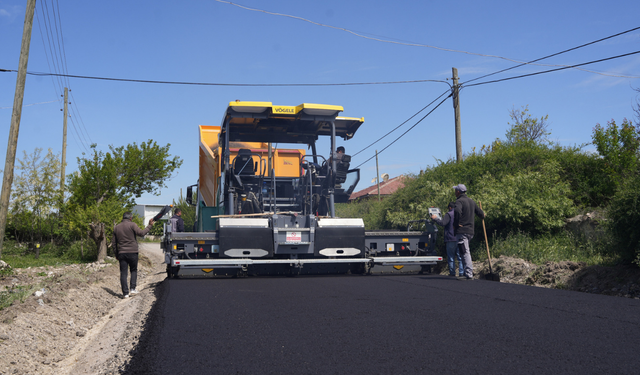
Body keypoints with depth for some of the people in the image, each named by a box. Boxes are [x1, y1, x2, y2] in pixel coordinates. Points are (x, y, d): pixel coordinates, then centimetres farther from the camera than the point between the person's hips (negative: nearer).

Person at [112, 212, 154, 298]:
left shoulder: (116, 227, 13)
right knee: (133, 270, 14)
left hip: (121, 253, 3)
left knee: (123, 273, 4)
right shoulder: (132, 225, -4)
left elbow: (114, 242, 15)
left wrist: (116, 254, 21)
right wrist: (149, 226, -5)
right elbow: (141, 233, -15)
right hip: (132, 252, -3)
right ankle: (133, 288, 2)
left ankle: (125, 293, 1)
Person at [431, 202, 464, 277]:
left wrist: (435, 218, -6)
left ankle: (452, 273, 1)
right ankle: (462, 272, 2)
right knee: (460, 257, 7)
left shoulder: (448, 214, -8)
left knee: (450, 257, 1)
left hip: (451, 239, -6)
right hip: (459, 239, 6)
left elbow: (442, 223, -19)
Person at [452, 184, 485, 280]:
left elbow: (457, 211, -31)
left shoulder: (459, 201, -9)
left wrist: (455, 224, -19)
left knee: (465, 252, -11)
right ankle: (468, 272, 16)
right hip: (470, 231, 9)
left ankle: (469, 275, -15)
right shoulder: (471, 201, 16)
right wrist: (483, 215, 48)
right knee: (464, 252, 15)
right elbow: (481, 213, 24)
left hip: (461, 231, -9)